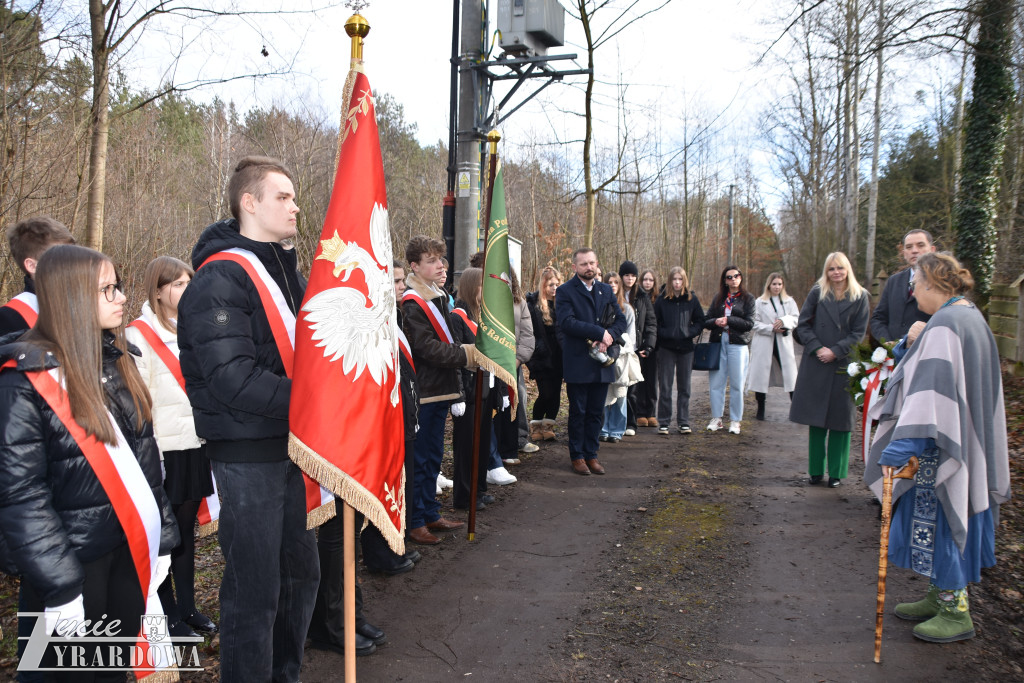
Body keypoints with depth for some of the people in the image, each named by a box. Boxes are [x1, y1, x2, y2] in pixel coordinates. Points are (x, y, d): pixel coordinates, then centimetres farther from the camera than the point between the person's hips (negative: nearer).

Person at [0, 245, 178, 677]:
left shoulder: (116, 362, 8)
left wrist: (161, 536, 10)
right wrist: (59, 585, -18)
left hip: (130, 549, 6)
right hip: (72, 560, -6)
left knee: (117, 666, 17)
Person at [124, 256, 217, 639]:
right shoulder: (139, 335, -9)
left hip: (194, 447, 6)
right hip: (163, 451, -6)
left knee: (187, 528, 14)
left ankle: (188, 605, 25)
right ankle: (169, 613, 17)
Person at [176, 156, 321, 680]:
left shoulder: (286, 271, 13)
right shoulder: (219, 279, -16)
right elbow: (234, 380, -24)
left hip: (292, 443, 9)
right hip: (247, 454, -9)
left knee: (301, 571, 19)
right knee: (255, 589, 2)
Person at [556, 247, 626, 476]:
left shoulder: (606, 290, 13)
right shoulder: (565, 291, -5)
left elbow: (621, 320, 7)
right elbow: (566, 322, -19)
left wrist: (608, 337, -13)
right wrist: (600, 332, -19)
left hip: (601, 361, 5)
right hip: (577, 363, -5)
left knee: (596, 413, 10)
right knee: (578, 412, 5)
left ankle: (591, 454, 20)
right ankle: (577, 456, 17)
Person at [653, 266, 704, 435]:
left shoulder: (692, 299, 3)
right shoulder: (662, 299, 0)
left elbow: (700, 321, 6)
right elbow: (654, 322, 1)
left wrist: (690, 332, -9)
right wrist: (663, 333, -13)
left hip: (686, 347, 2)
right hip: (666, 347, -1)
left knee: (684, 387, 8)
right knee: (665, 386, 1)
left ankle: (683, 422, 16)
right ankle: (663, 422, 8)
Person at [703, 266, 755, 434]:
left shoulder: (747, 298, 5)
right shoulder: (718, 298, 15)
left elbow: (749, 323, -5)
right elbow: (706, 320, 10)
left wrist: (728, 320, -12)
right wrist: (715, 322, -11)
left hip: (738, 345, -3)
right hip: (718, 343, 3)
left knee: (736, 384, 0)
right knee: (716, 383, 1)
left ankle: (735, 420, 9)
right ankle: (716, 418, 11)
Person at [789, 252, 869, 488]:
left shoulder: (859, 297, 3)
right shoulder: (817, 292, 4)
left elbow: (859, 333, -1)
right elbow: (803, 324, 2)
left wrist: (835, 351, -12)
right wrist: (817, 347, -11)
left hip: (844, 366, 0)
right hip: (816, 365, 1)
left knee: (840, 419, 4)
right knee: (815, 419, 4)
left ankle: (836, 472, 13)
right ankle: (816, 470, 14)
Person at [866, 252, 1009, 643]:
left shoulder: (943, 326, -21)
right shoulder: (972, 318, 10)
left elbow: (930, 388, -31)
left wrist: (903, 444, -35)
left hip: (943, 446, -10)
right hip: (968, 443, 10)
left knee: (939, 519, 1)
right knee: (945, 520, 17)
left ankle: (956, 613, 13)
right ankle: (940, 597, 29)